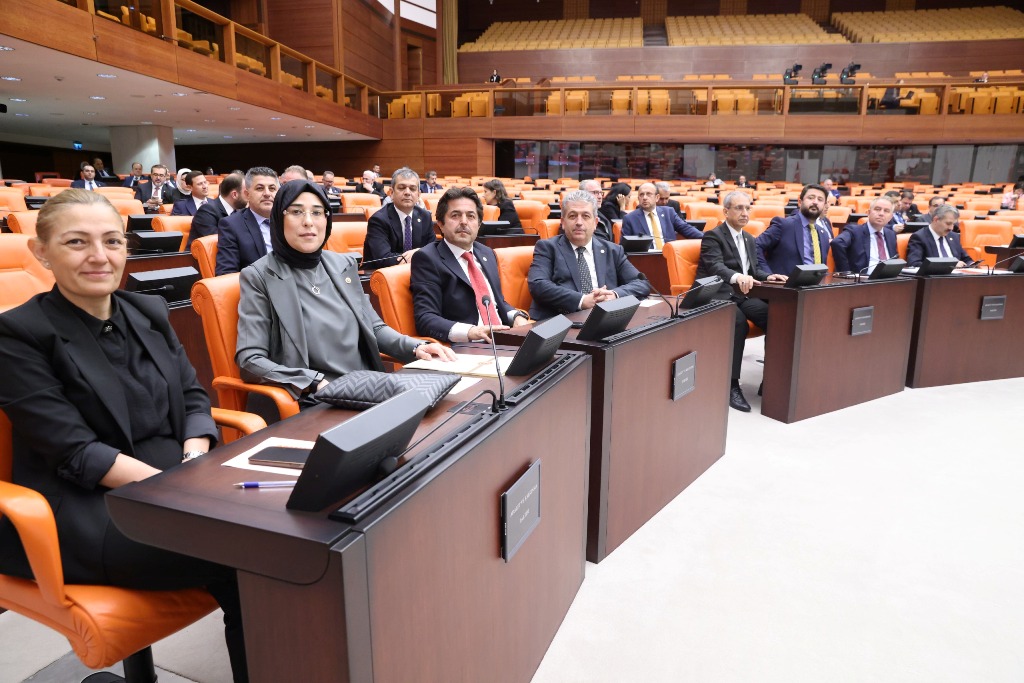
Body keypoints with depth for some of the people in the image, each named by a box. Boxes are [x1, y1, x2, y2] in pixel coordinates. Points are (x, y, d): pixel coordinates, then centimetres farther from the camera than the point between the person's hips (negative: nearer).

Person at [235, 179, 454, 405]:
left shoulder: (344, 264, 12)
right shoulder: (259, 276, -2)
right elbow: (250, 359, -8)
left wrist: (416, 347, 1)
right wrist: (315, 383, -21)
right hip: (314, 403, -5)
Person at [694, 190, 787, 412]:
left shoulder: (749, 239, 22)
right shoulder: (713, 236, -4)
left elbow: (753, 269, 23)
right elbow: (716, 267, -20)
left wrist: (768, 276, 0)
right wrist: (738, 277, -41)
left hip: (742, 295, 7)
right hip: (718, 295, -7)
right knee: (738, 322, -36)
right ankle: (731, 384, -28)